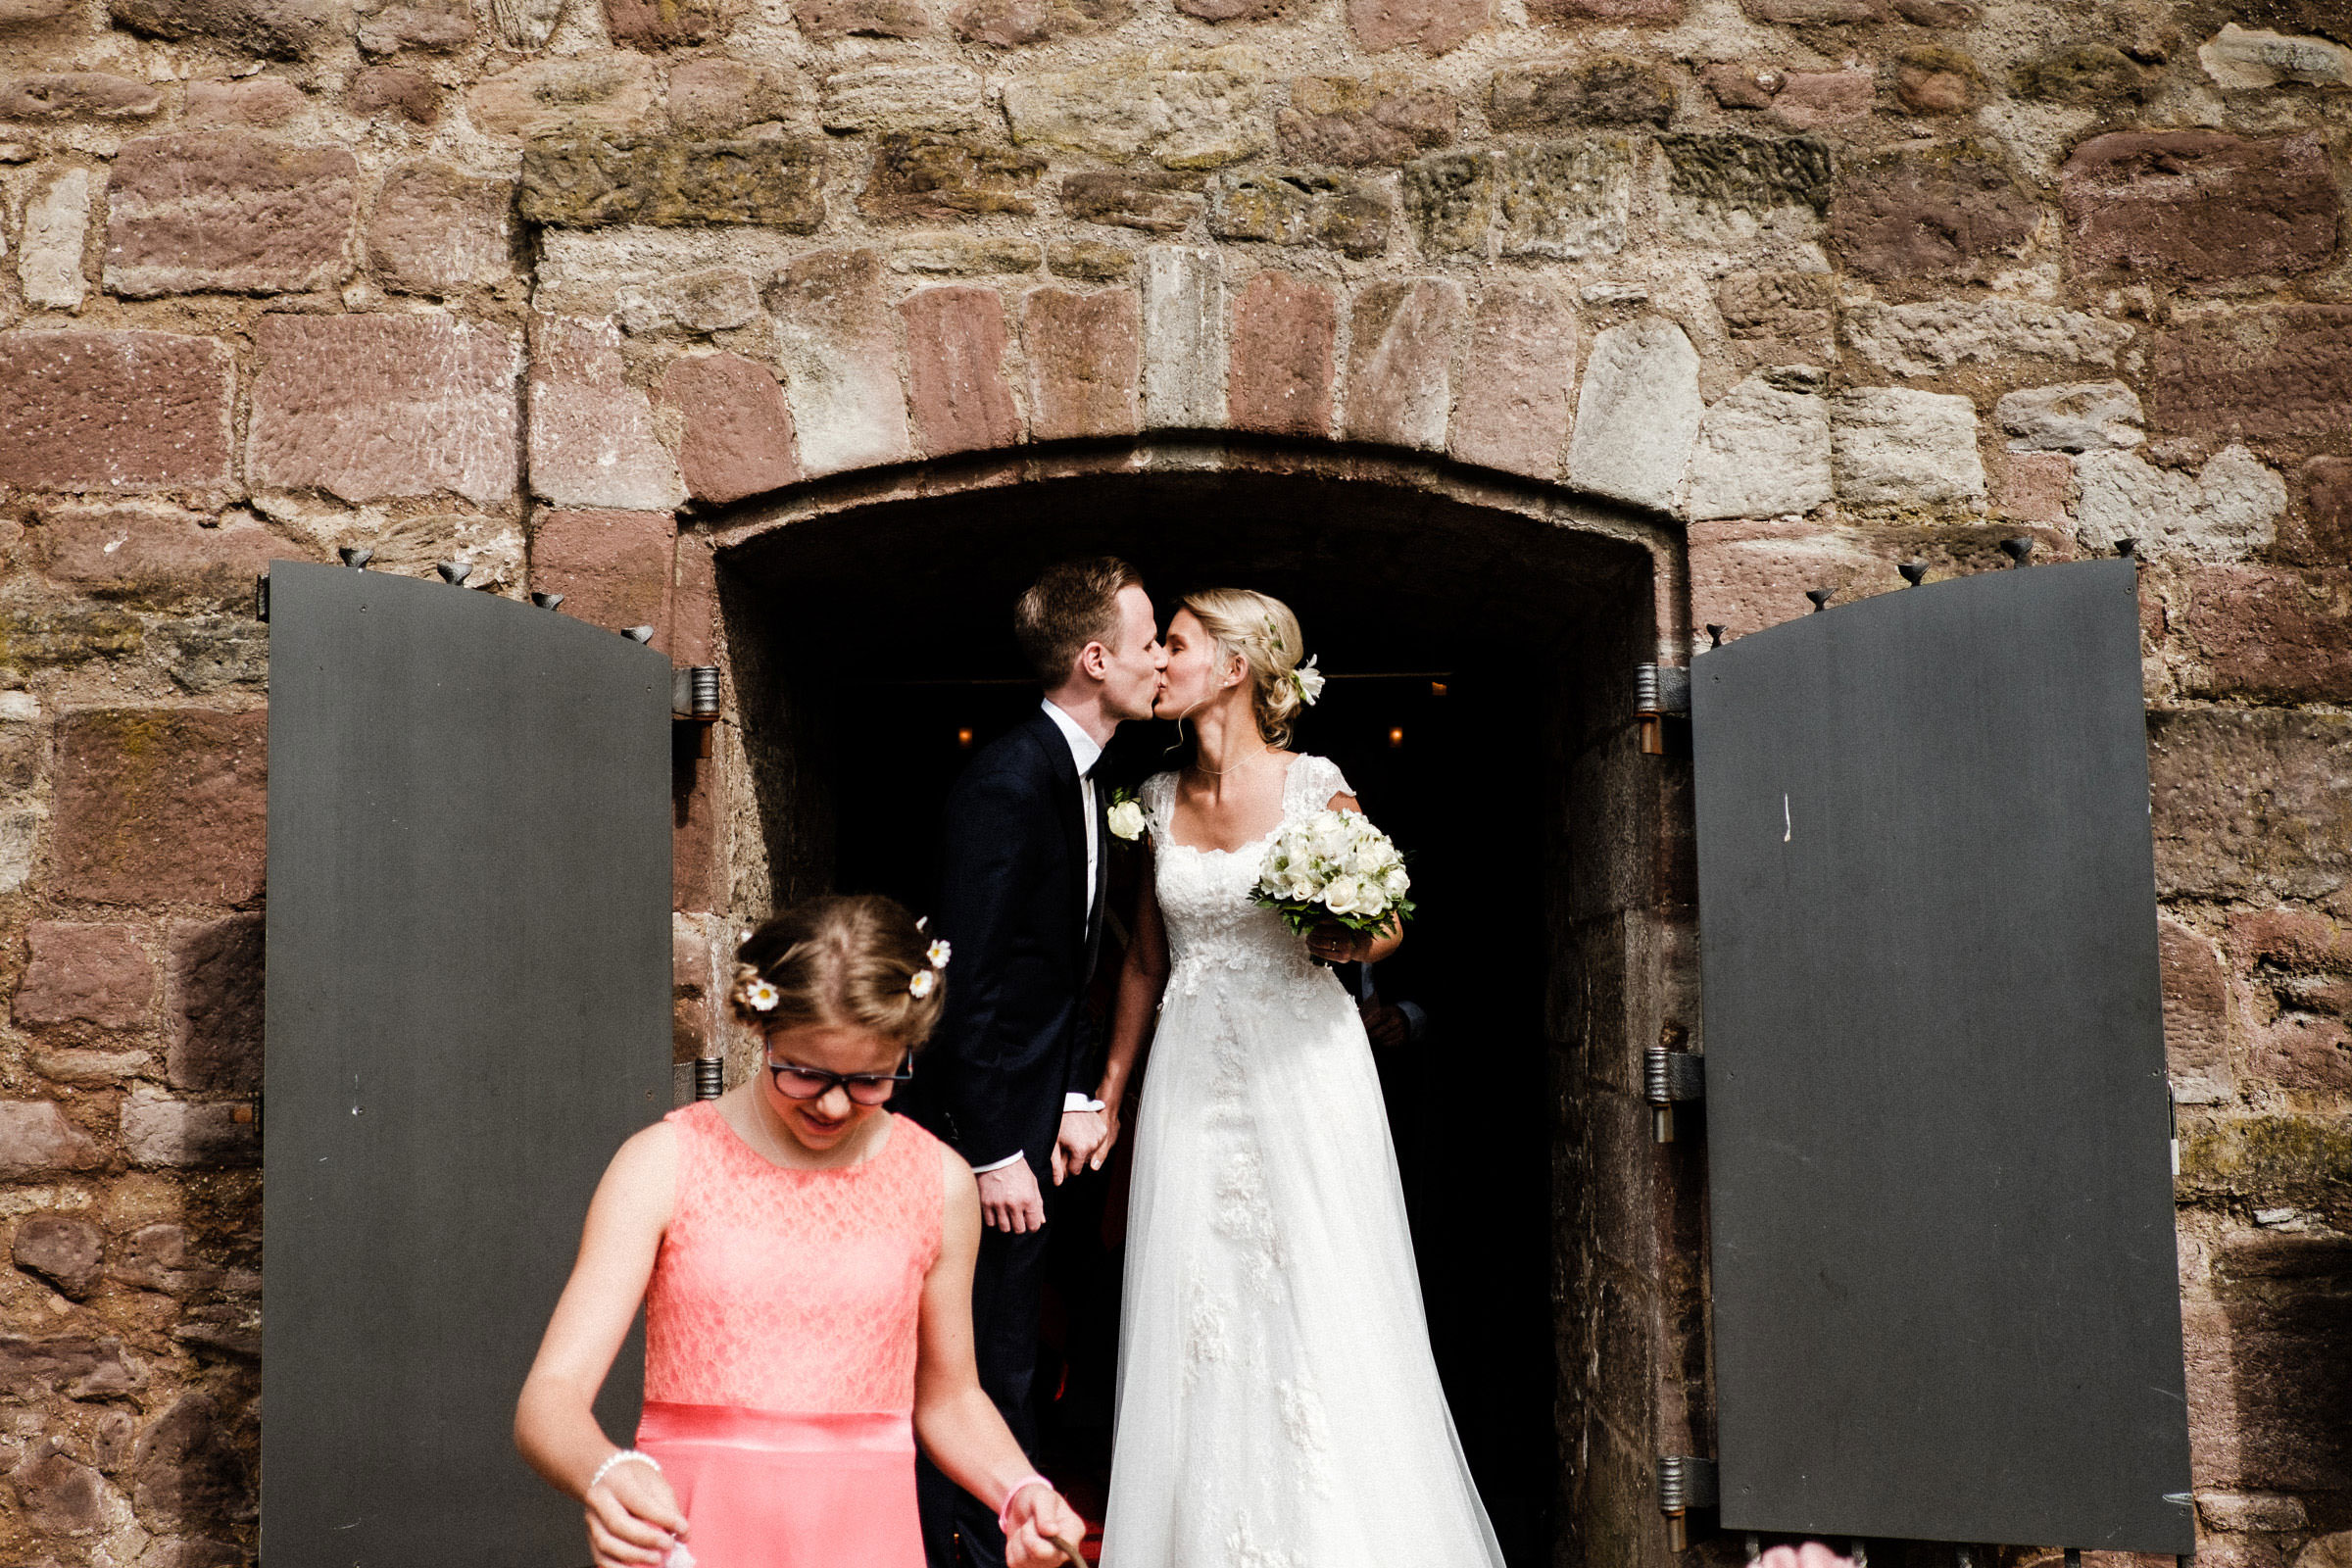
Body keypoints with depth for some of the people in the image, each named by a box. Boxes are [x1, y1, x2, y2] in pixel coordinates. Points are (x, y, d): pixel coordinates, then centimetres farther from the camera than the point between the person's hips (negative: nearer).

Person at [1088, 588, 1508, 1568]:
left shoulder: (1313, 786, -6)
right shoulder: (1159, 801, 7)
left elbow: (1384, 926, 4)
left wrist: (1345, 944, -18)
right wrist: (1110, 1089, 15)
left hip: (1300, 1065, -4)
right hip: (1194, 1073, 4)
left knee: (1314, 1296, -3)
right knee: (1199, 1304, 2)